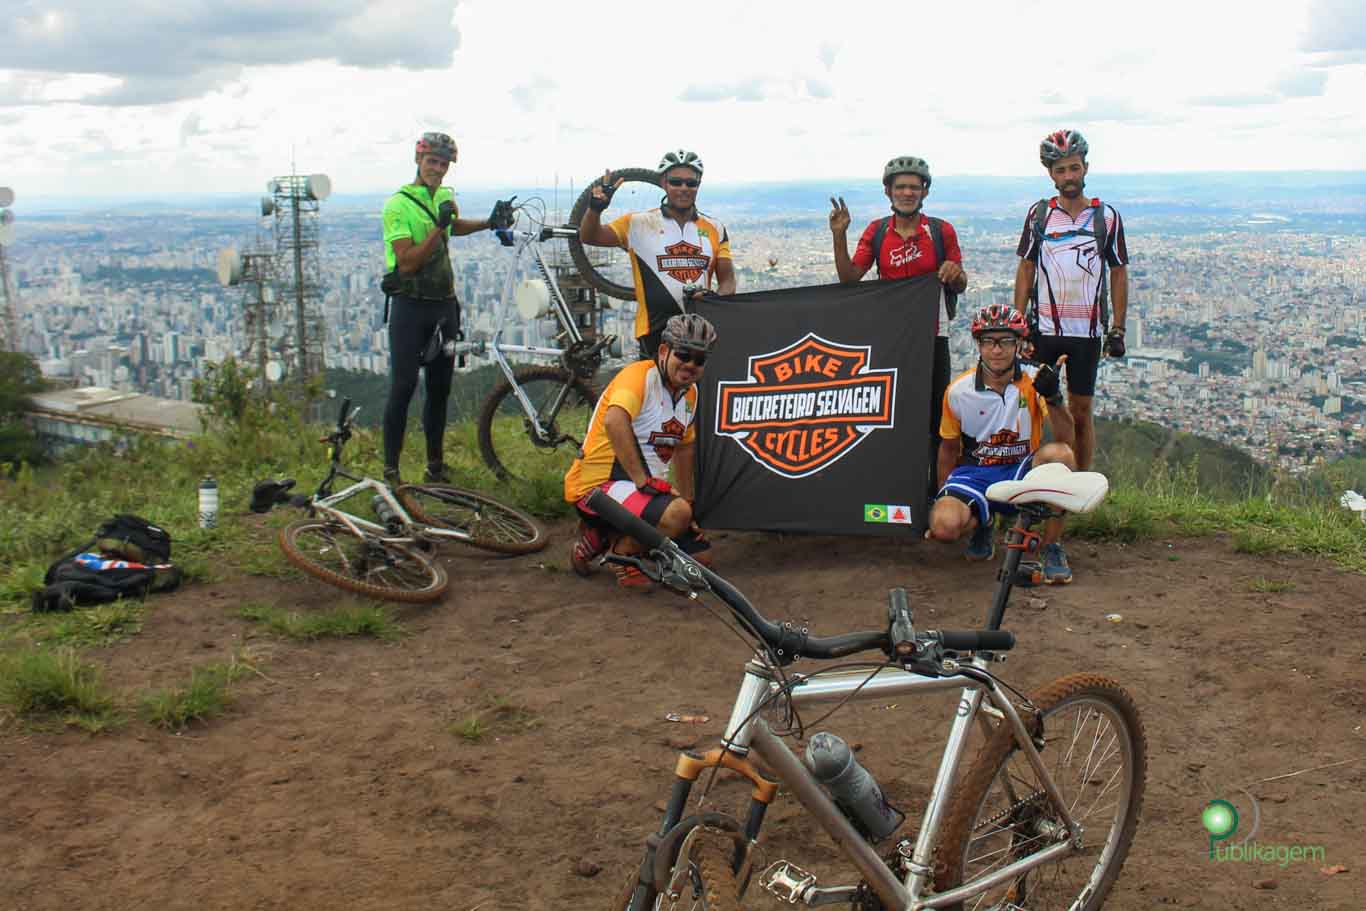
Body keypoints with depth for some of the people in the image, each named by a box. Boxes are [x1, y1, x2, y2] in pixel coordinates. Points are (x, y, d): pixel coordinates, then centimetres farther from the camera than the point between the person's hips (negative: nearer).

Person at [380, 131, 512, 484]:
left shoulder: (444, 197, 11)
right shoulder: (398, 204, -12)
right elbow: (407, 263, -20)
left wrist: (490, 222, 20)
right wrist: (439, 227, -25)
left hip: (444, 304, 7)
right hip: (410, 306, -6)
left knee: (440, 387, 9)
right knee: (403, 387, -9)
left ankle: (435, 466, 18)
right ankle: (391, 469, -3)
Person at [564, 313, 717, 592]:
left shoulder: (690, 393, 10)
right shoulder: (640, 375, -18)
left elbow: (683, 448, 21)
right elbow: (614, 421, -36)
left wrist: (688, 502, 20)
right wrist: (641, 479, -33)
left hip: (645, 484, 9)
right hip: (597, 485, -9)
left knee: (699, 556, 8)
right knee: (676, 515, -34)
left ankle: (610, 535, 17)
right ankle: (621, 550, -6)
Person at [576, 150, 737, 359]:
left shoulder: (714, 229, 10)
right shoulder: (639, 224, 1)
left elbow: (727, 280, 9)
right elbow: (589, 236, -6)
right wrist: (595, 208, -26)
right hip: (655, 333, -3)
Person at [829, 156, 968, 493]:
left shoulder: (941, 231, 0)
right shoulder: (876, 231, 5)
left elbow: (960, 286, 4)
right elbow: (849, 277, -1)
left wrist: (955, 273, -19)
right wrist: (839, 235, -12)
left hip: (932, 336, -1)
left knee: (936, 414, 0)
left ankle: (938, 486, 10)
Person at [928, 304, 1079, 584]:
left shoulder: (1035, 381, -7)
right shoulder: (958, 391, -5)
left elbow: (1066, 438, -18)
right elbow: (949, 449, 9)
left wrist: (1052, 396, -33)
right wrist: (943, 496, 10)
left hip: (1022, 472, 0)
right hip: (975, 473, 1)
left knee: (1059, 454, -35)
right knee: (943, 525, -30)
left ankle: (1051, 547, -16)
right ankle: (982, 521, 11)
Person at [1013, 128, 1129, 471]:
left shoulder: (1106, 216, 2)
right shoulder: (1038, 213, 4)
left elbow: (1118, 273, 6)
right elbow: (1026, 270, 6)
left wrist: (1117, 330, 1)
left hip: (1086, 330, 0)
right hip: (1043, 328, 0)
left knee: (1081, 410, 5)